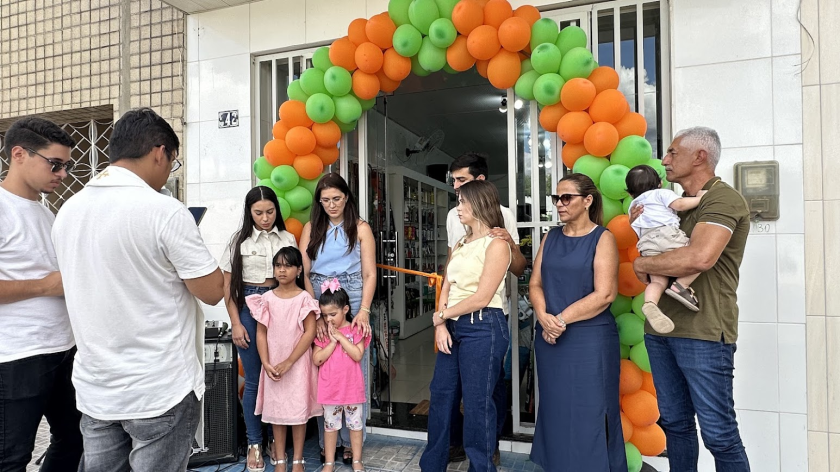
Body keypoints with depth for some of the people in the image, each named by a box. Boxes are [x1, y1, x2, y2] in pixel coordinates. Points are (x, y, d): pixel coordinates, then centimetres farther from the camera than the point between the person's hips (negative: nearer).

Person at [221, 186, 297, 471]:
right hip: (249, 310, -1)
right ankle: (254, 444, 20)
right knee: (254, 380, 6)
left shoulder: (288, 239, 5)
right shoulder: (239, 240, 2)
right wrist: (236, 323, -3)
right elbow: (227, 286, 3)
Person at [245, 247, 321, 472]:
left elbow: (310, 333, -10)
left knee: (299, 410, 5)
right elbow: (261, 333, 2)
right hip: (273, 364, 3)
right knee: (276, 410, 10)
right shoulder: (267, 298, 1)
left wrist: (288, 362, -14)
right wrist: (266, 364, -9)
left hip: (298, 363, -2)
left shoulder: (304, 298, -7)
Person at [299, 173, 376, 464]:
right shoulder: (311, 228, 10)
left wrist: (363, 311, -14)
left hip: (352, 301, -1)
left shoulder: (361, 228, 5)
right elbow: (302, 273, 2)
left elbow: (370, 274, 0)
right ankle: (326, 440, 16)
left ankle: (350, 440, 13)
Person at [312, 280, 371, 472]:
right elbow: (317, 360, -8)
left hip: (351, 386, -1)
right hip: (329, 387, 2)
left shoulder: (356, 330, -5)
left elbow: (358, 355, -16)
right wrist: (332, 342, -16)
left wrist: (341, 337, -18)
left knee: (355, 423, 11)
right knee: (330, 424, 12)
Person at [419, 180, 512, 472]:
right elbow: (446, 287, 10)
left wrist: (440, 315, -5)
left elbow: (481, 298, -15)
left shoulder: (496, 244, -9)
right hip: (453, 327, 8)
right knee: (441, 396, 13)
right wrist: (441, 325, -6)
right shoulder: (461, 245, 16)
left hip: (483, 328, -8)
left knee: (477, 403, 2)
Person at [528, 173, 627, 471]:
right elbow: (535, 284, 7)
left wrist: (562, 319, -14)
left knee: (588, 417, 3)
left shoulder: (603, 238, -5)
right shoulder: (551, 237, 10)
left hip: (589, 340, -5)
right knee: (555, 412, 13)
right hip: (549, 339, 5)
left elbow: (604, 294, -14)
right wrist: (544, 317, -11)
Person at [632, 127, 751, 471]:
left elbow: (699, 258, -27)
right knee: (674, 422, 16)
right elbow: (660, 249, 21)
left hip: (702, 332, -8)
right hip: (660, 328, 8)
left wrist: (642, 264, -11)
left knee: (719, 432, 2)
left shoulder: (722, 199, -11)